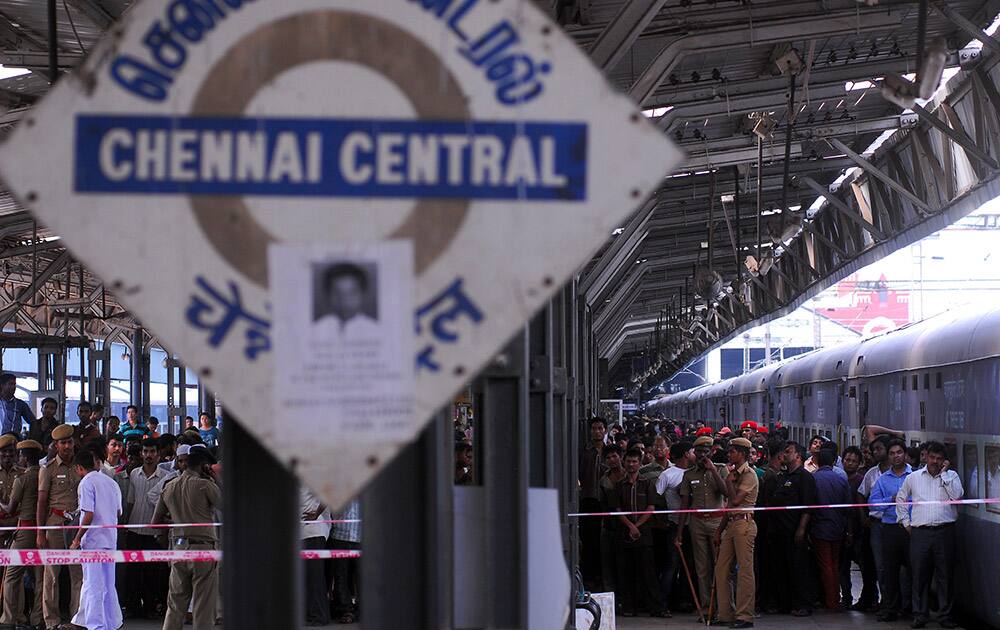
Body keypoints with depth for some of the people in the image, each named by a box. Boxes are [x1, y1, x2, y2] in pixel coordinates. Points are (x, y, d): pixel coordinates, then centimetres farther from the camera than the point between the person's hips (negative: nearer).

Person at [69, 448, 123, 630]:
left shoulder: (86, 483, -9)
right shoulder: (111, 482, 14)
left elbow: (89, 514, -16)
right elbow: (118, 512, 16)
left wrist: (77, 539, -10)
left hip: (93, 540, -7)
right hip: (111, 540, 7)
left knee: (93, 586, -5)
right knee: (108, 586, 13)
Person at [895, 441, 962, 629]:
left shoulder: (951, 476, 9)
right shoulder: (914, 478, 12)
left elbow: (957, 496, -9)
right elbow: (901, 499, 22)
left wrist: (944, 473, -6)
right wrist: (906, 522, 13)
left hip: (944, 531, -1)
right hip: (920, 531, 1)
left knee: (946, 575, 1)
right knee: (919, 575, 1)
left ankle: (945, 615, 8)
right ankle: (919, 615, 7)